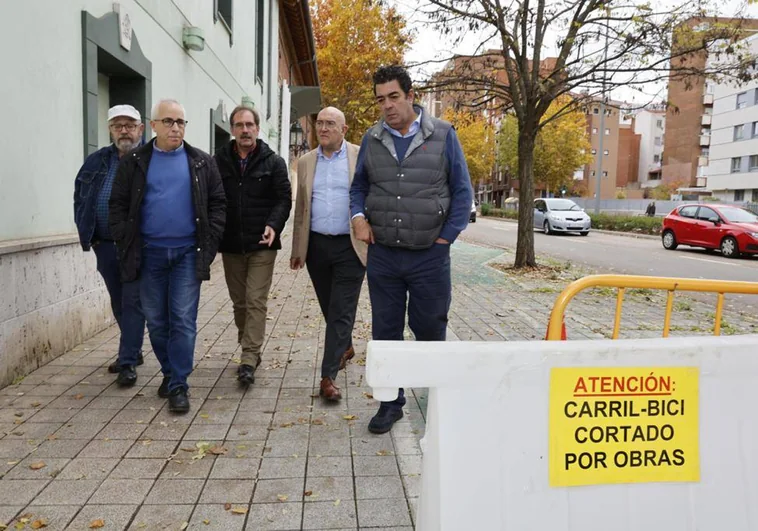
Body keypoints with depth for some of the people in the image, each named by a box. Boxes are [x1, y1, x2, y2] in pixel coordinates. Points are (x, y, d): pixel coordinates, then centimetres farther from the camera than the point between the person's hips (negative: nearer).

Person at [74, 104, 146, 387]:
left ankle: (128, 363, 3)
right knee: (119, 303, 15)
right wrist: (86, 231, 10)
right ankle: (133, 351, 31)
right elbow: (80, 196, 18)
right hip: (104, 246, 6)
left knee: (133, 303, -2)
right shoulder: (96, 161, 11)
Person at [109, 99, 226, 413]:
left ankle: (178, 386, 5)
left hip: (187, 252, -1)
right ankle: (169, 372, 29)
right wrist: (125, 243, -2)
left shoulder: (202, 163, 5)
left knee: (183, 320, -2)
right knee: (156, 320, 10)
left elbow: (217, 204, 4)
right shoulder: (134, 162, 5)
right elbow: (118, 205, 6)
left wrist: (209, 242, -4)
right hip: (149, 252, 1)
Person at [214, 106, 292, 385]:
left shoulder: (273, 162, 2)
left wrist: (273, 225, -19)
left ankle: (249, 359, -4)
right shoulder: (219, 160, 6)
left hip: (262, 244, -3)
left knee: (256, 301, -6)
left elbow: (284, 198, -2)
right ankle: (250, 350, 28)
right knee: (239, 302, 12)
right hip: (231, 244, 3)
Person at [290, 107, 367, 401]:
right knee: (330, 308, 16)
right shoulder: (305, 162, 10)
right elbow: (300, 208, 14)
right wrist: (297, 249, 12)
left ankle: (328, 376, 0)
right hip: (316, 246, 4)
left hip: (350, 247, -4)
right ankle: (346, 348, 41)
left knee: (341, 312, -4)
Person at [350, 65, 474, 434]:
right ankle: (391, 402, 25)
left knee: (430, 330, 9)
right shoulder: (372, 139, 7)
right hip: (382, 254, 3)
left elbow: (462, 190, 1)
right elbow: (359, 186, 17)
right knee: (385, 331, 10)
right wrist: (359, 217, -3)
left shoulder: (442, 135, -1)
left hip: (430, 255, -2)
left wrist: (447, 237, -6)